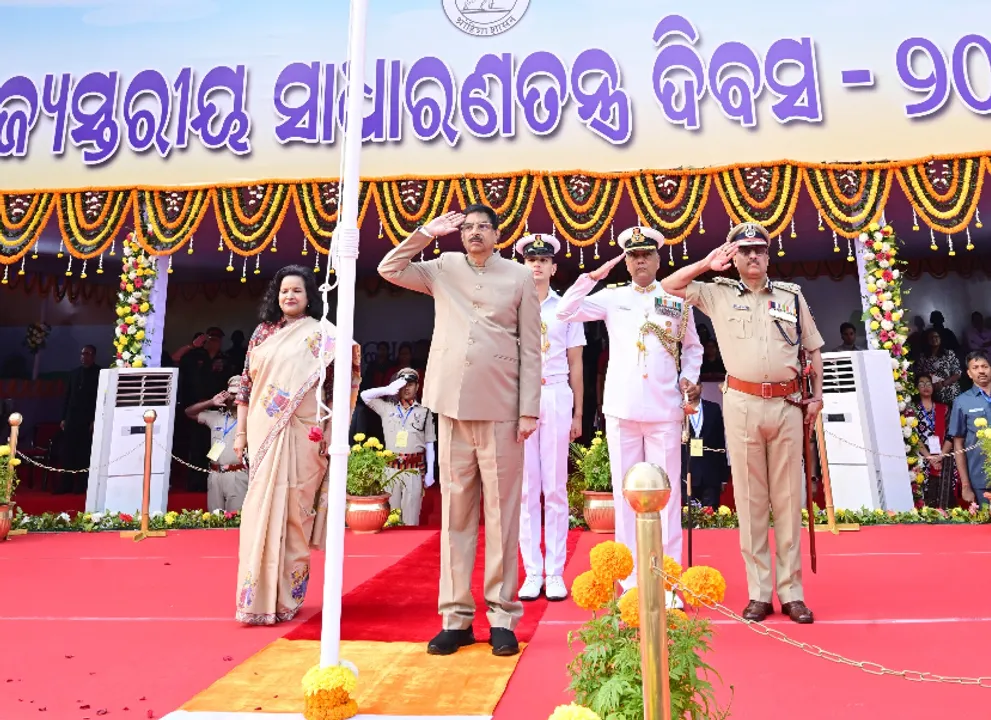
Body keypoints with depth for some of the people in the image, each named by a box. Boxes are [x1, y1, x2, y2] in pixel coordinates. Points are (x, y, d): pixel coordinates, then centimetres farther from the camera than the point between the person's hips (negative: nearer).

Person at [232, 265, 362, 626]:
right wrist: (241, 431, 10)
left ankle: (286, 595, 12)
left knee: (294, 511, 0)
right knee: (261, 508, 3)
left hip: (301, 435, -3)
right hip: (264, 433, 3)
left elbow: (337, 384, -2)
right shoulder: (262, 333, 12)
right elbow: (247, 384, 13)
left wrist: (353, 361, -22)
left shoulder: (322, 336, 3)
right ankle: (258, 595, 14)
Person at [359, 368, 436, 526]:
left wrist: (430, 472, 2)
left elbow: (430, 444, 7)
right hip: (391, 468, 1)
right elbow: (365, 395, 6)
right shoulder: (387, 408, 11)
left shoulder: (424, 411, 7)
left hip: (414, 470, -1)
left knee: (411, 517, -1)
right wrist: (388, 389, -4)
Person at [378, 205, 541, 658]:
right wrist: (428, 232, 6)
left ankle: (502, 616, 11)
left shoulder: (519, 277, 5)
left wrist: (529, 410, -4)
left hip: (501, 409, -2)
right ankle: (456, 617, 14)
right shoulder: (444, 268, 13)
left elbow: (531, 348, 2)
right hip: (453, 406, 2)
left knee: (501, 512, 2)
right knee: (455, 511, 6)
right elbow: (389, 269, 12)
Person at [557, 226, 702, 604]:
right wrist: (593, 276, -5)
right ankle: (631, 582, 15)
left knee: (667, 494, 2)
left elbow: (693, 347, 20)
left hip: (665, 410, 0)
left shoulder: (678, 301, 10)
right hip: (622, 409, 0)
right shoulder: (613, 297, 8)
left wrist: (689, 379, 4)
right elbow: (566, 311, -2)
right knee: (626, 493, 5)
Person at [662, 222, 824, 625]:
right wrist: (707, 264, 2)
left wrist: (817, 396, 8)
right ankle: (758, 592, 10)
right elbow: (669, 286, 6)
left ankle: (791, 591, 12)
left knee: (788, 498, 4)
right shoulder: (719, 294, 9)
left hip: (788, 404, 2)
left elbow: (814, 348, 17)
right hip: (742, 404, -1)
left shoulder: (792, 296, 14)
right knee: (750, 499, 2)